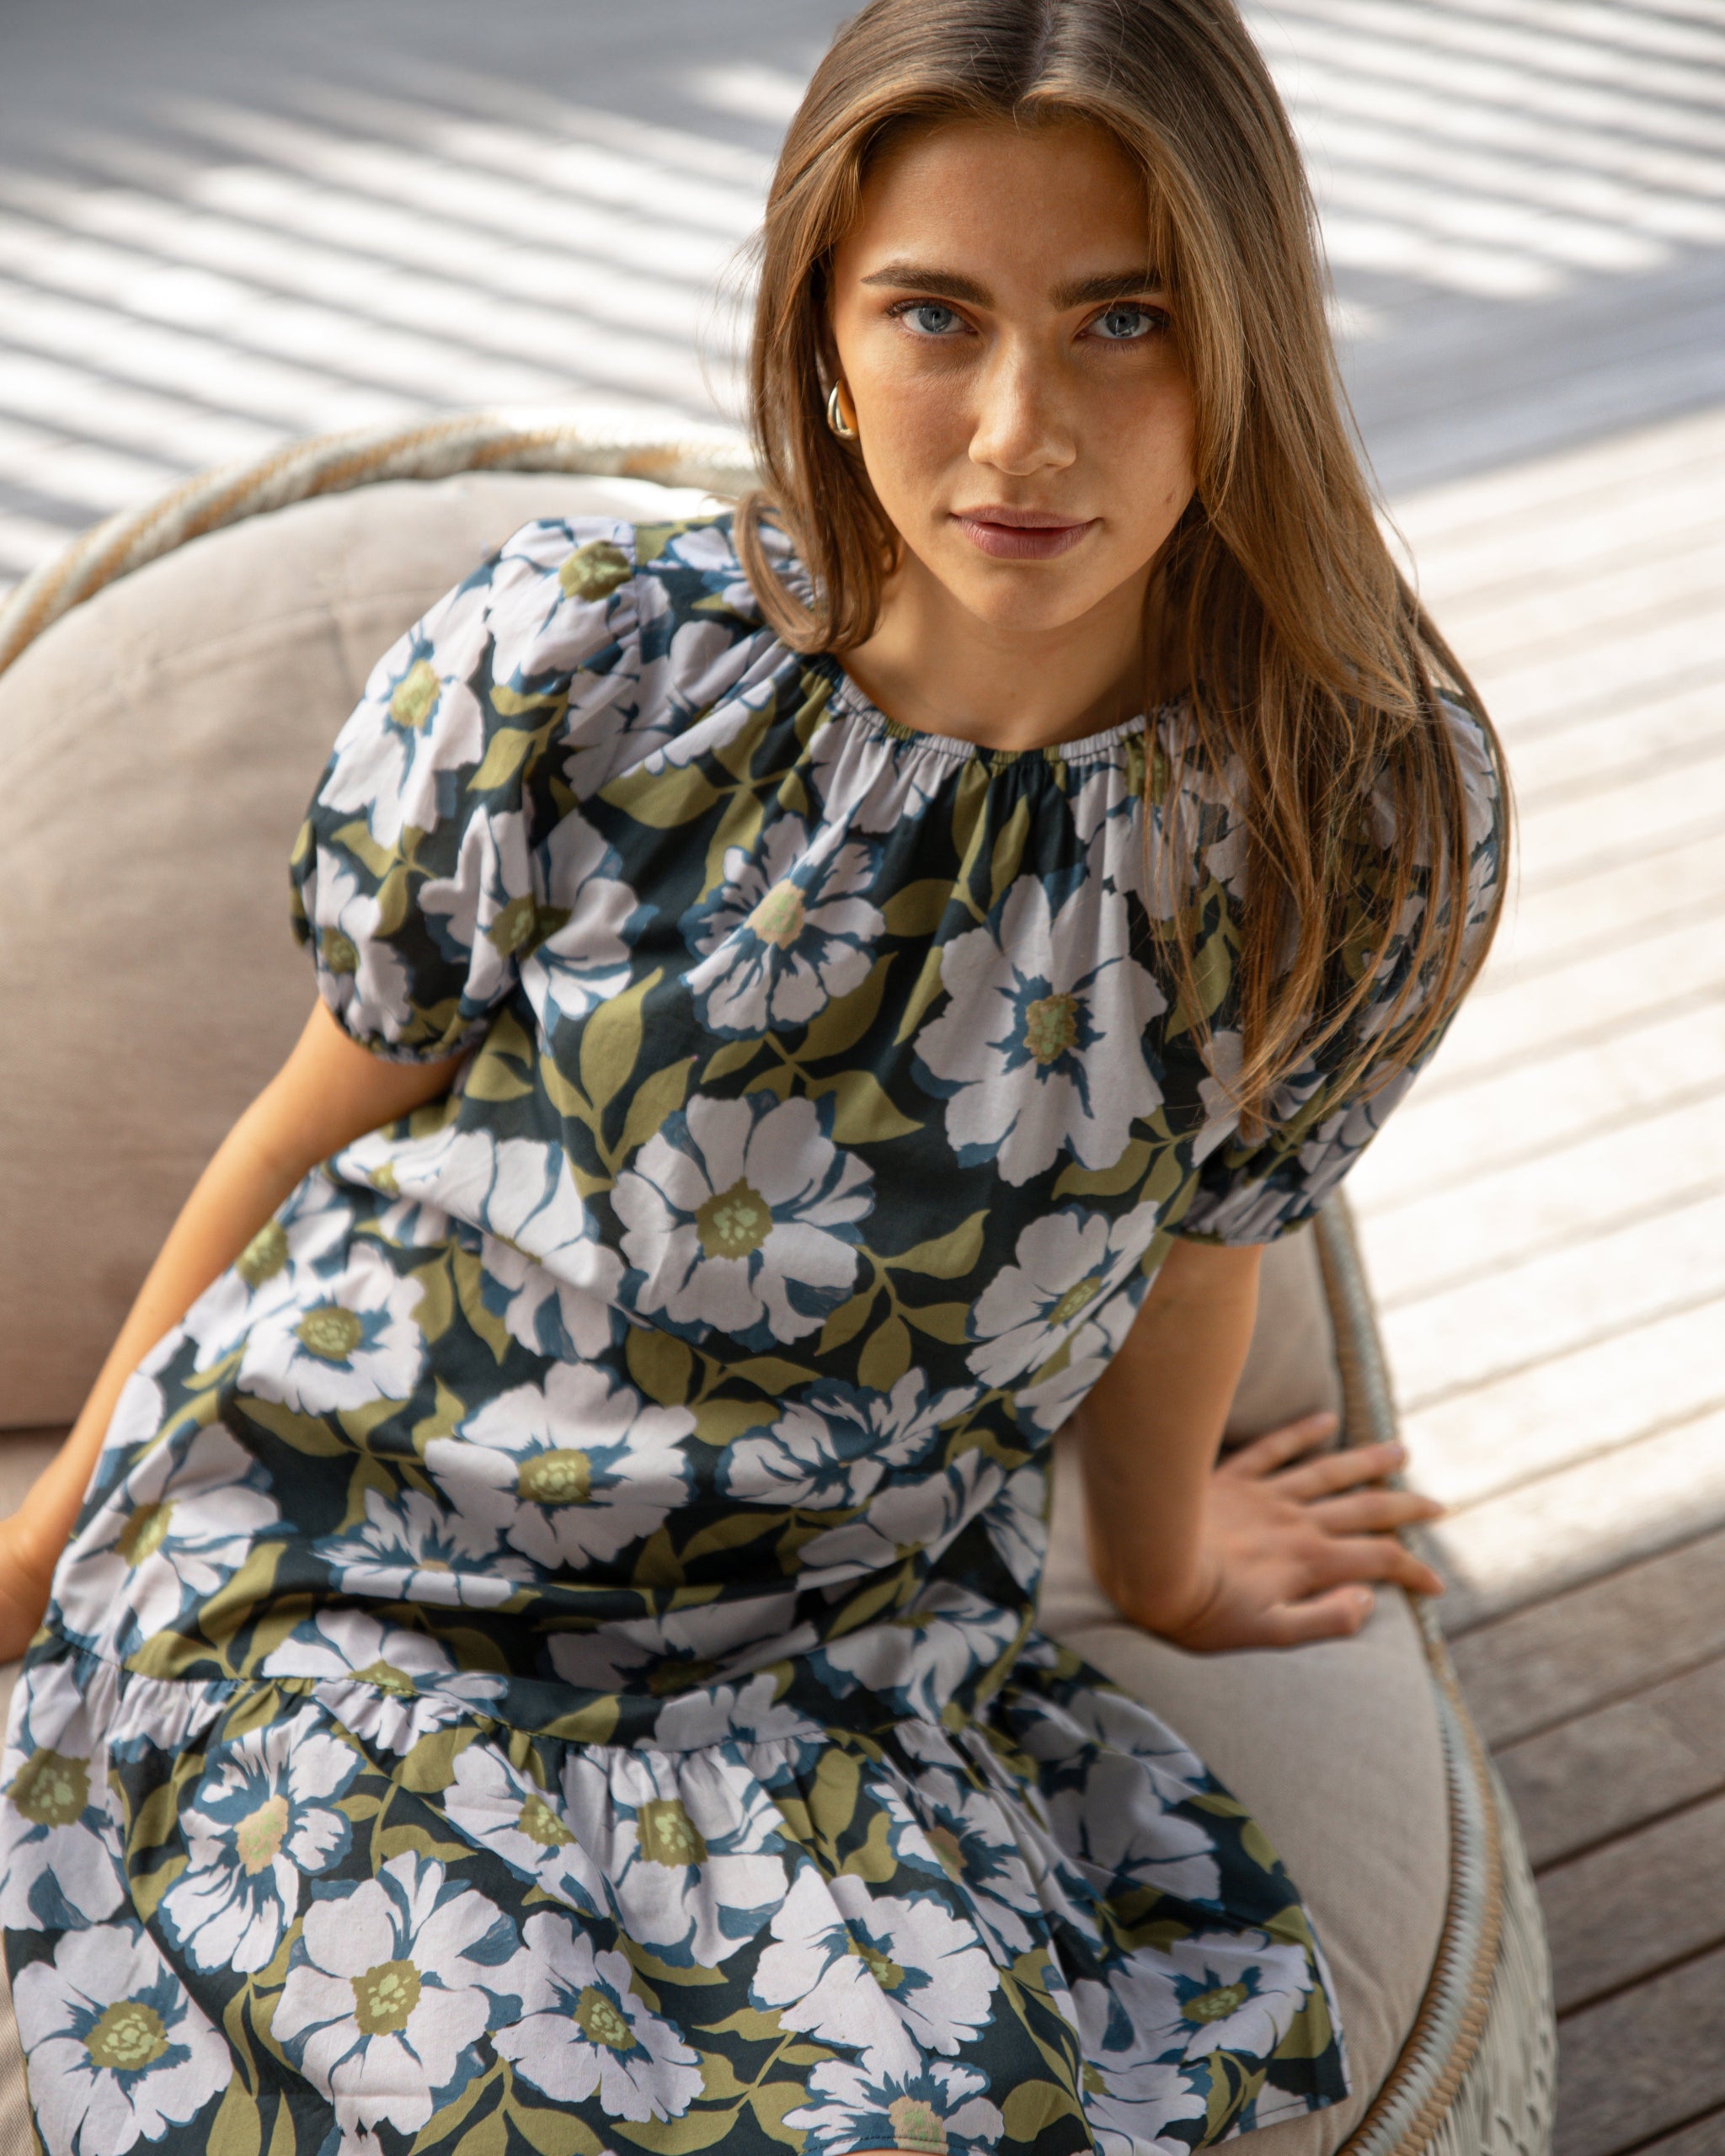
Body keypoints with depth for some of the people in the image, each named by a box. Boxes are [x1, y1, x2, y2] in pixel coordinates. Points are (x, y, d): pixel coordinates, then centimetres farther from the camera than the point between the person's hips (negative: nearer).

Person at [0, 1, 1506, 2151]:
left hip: (837, 1649, 1)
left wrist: (1161, 1554, 25)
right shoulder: (576, 663, -13)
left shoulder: (1373, 819, -11)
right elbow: (324, 1118, 1)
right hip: (342, 1571, -1)